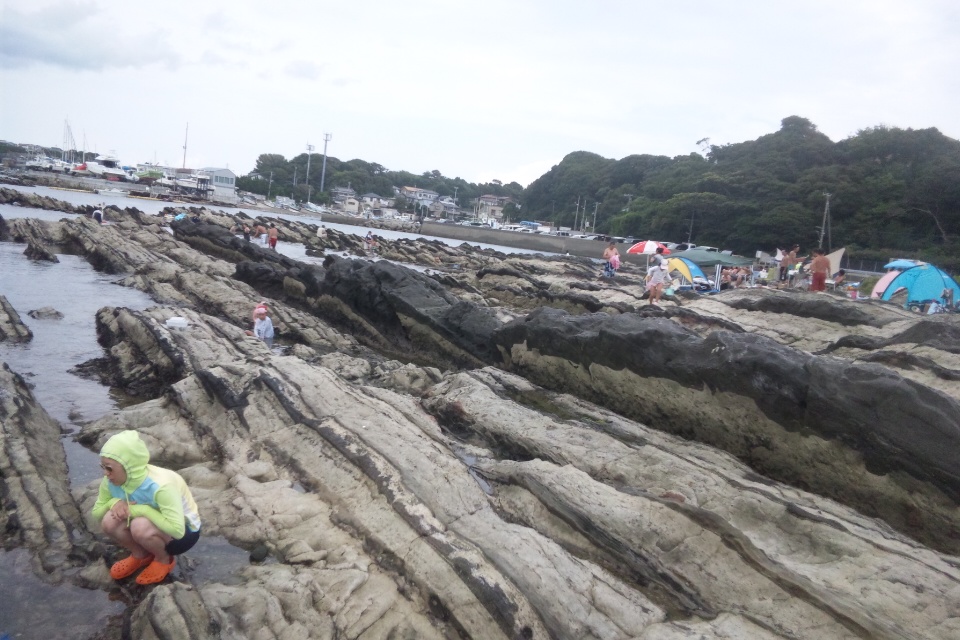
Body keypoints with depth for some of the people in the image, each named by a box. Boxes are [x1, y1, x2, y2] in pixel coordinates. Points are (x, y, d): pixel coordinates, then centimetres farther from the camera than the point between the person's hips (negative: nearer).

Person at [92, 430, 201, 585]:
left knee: (141, 526, -34)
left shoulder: (160, 486, -36)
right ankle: (141, 555, 7)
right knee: (109, 521, -20)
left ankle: (164, 559, -2)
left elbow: (176, 529, -41)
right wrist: (114, 502, -23)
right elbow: (96, 512, 0)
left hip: (184, 532, -6)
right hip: (151, 525, 6)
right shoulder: (112, 481, -16)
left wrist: (140, 509, -33)